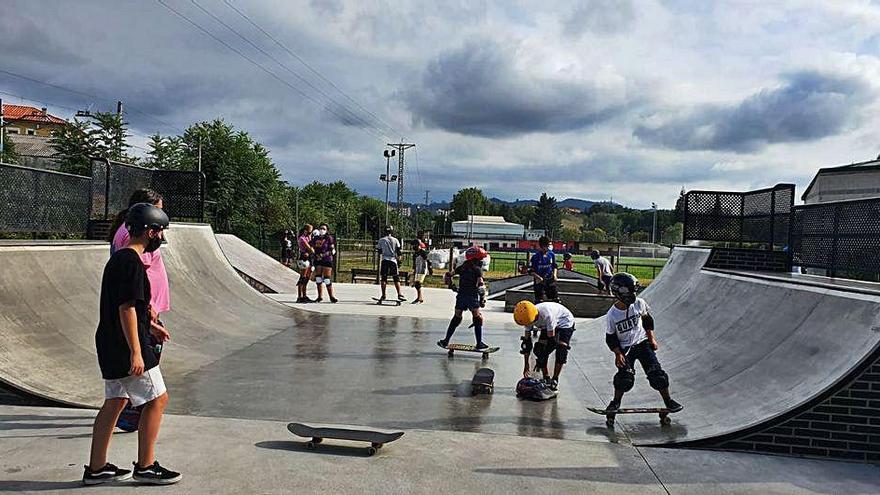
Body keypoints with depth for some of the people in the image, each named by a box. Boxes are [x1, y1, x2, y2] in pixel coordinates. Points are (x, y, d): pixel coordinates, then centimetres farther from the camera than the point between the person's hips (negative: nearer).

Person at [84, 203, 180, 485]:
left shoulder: (117, 258, 14)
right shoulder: (132, 262, -17)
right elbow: (127, 308, -23)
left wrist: (149, 327, 27)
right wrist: (136, 352, -23)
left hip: (110, 345, 10)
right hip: (126, 347, -10)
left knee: (115, 402, 15)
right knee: (157, 399, -1)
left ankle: (96, 469, 22)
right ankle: (145, 467, 7)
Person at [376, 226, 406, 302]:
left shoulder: (381, 240, 3)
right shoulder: (395, 240, 1)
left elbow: (379, 252, 7)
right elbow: (398, 251, -1)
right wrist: (398, 256, 16)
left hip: (384, 260, 1)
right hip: (393, 260, -1)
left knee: (384, 278, 5)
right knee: (396, 278, 4)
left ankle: (383, 295, 4)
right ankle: (399, 294, -3)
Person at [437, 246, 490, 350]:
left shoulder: (462, 267, 11)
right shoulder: (477, 269, -4)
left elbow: (448, 275, 14)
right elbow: (481, 285, -16)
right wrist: (483, 298, -12)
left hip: (461, 296, 5)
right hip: (473, 297, -5)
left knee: (456, 318, 16)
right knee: (477, 319, 7)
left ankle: (446, 341, 16)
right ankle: (479, 343, 5)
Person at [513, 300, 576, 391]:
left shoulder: (547, 314, -43)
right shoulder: (528, 317, -22)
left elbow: (551, 340, -35)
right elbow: (526, 341, -14)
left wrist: (539, 360, -30)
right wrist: (526, 365, -14)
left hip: (565, 322, -6)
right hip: (547, 326, 6)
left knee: (561, 350, -24)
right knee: (540, 349, -10)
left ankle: (555, 380, -12)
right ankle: (546, 379, 1)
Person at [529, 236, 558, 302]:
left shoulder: (551, 254, 4)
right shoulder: (535, 256, -10)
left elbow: (554, 266, 16)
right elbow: (531, 270, -8)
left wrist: (554, 275, -1)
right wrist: (538, 277, -20)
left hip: (550, 280, 4)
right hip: (539, 281, -4)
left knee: (556, 299, 5)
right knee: (539, 301, 0)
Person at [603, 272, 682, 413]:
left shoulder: (639, 303, -11)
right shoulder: (612, 315, -16)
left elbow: (647, 320, 9)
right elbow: (610, 338, -6)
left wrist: (652, 338, 6)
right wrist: (618, 354, -15)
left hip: (643, 343, 2)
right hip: (625, 348, -2)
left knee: (656, 373, -6)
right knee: (625, 377, -15)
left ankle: (668, 401, 11)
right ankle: (616, 402, 9)